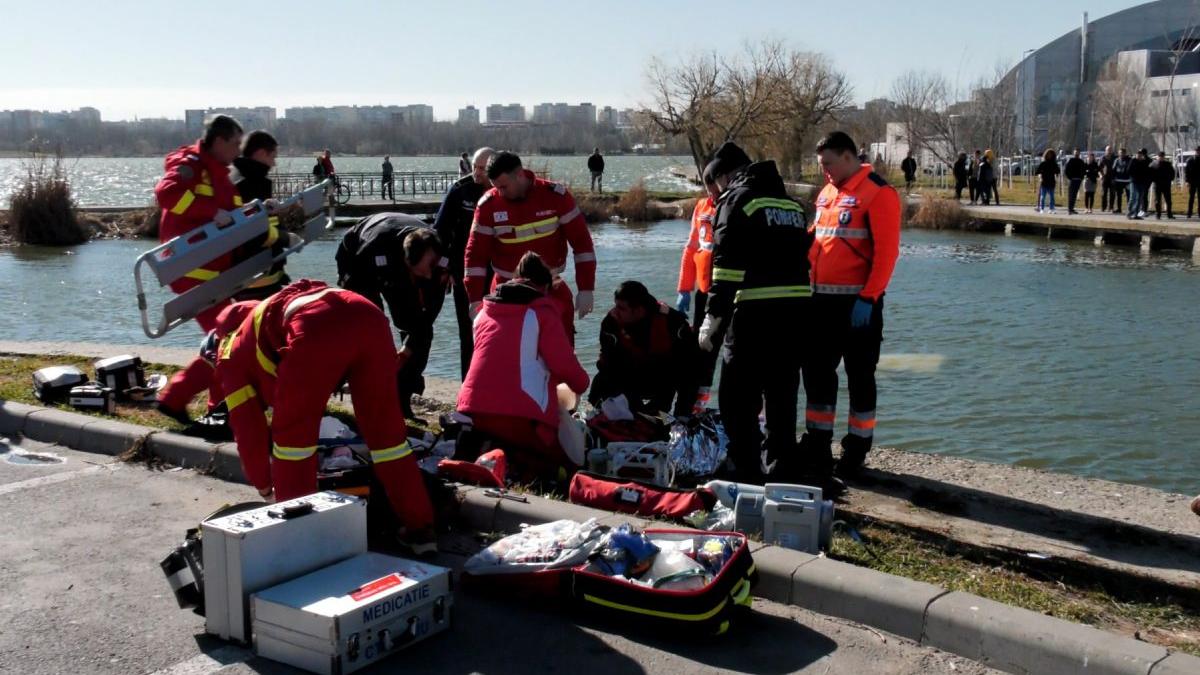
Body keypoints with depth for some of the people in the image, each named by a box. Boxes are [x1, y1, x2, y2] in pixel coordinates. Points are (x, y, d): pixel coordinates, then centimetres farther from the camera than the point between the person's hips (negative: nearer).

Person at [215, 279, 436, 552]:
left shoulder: (231, 355, 29)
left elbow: (247, 424, 26)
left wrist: (262, 482, 40)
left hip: (317, 330, -6)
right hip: (370, 317, 6)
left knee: (291, 433, 14)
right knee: (386, 429, 17)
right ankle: (420, 529, 22)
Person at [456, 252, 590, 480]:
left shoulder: (484, 313, 20)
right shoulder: (543, 313, 3)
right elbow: (565, 365, -2)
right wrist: (580, 385, 21)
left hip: (473, 412, 6)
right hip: (520, 416, -6)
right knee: (570, 462, 12)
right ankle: (505, 459, -13)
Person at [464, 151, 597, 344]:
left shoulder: (556, 196, -12)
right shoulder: (488, 204, -9)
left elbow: (581, 241, -8)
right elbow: (476, 252, -5)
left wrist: (586, 288, -12)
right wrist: (476, 299, -10)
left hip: (551, 289, 0)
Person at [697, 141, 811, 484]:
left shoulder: (736, 199, -2)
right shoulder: (791, 202, 20)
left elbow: (727, 264, -12)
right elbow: (803, 257, 20)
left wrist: (713, 316, -12)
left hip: (755, 312, -7)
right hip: (797, 309, 8)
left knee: (737, 399, -1)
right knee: (782, 396, 16)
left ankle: (747, 474, -3)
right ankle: (782, 469, 23)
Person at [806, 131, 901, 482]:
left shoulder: (878, 193, -9)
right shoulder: (826, 193, 15)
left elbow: (886, 252, -14)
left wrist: (867, 299, -19)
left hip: (857, 301, -7)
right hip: (822, 299, 7)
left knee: (859, 374, 4)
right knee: (816, 370, 11)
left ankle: (856, 448, 15)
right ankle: (817, 443, 23)